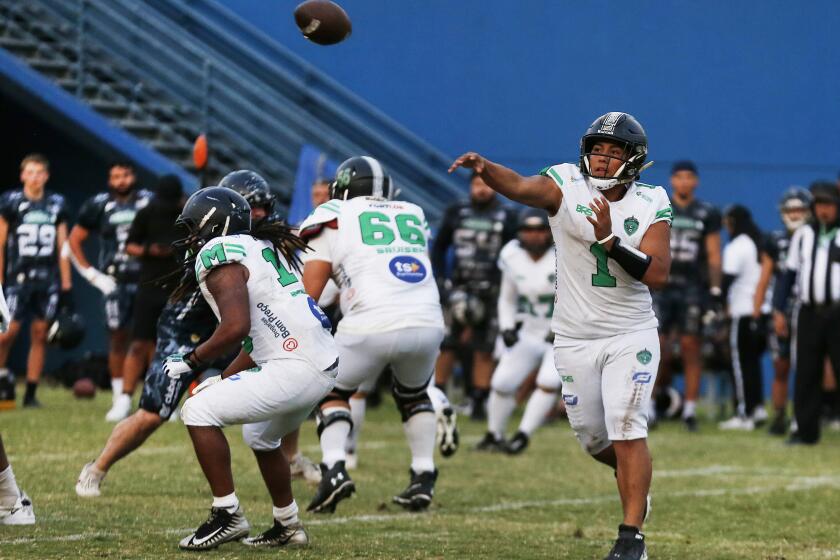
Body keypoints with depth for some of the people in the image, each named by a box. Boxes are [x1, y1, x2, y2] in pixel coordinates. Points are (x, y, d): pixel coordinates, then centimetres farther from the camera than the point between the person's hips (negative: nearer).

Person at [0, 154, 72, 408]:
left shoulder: (56, 205, 8)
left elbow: (62, 247, 11)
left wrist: (66, 284, 7)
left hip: (48, 279, 3)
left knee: (40, 335, 4)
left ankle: (31, 393, 9)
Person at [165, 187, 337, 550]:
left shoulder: (220, 257, -7)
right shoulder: (262, 249, 21)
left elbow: (236, 328, -20)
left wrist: (191, 361, -6)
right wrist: (224, 379, 25)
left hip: (294, 370, -10)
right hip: (324, 367, 10)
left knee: (198, 412, -6)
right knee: (260, 437, 32)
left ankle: (227, 516, -4)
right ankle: (288, 527, 39)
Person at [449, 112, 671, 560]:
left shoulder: (651, 204, -7)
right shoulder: (567, 187, -10)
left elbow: (657, 275, -18)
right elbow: (520, 187, -31)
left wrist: (609, 240, -30)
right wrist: (483, 168, -52)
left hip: (630, 336, -1)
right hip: (575, 338, 2)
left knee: (625, 429, -12)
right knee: (593, 437, 12)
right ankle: (632, 474, 46)